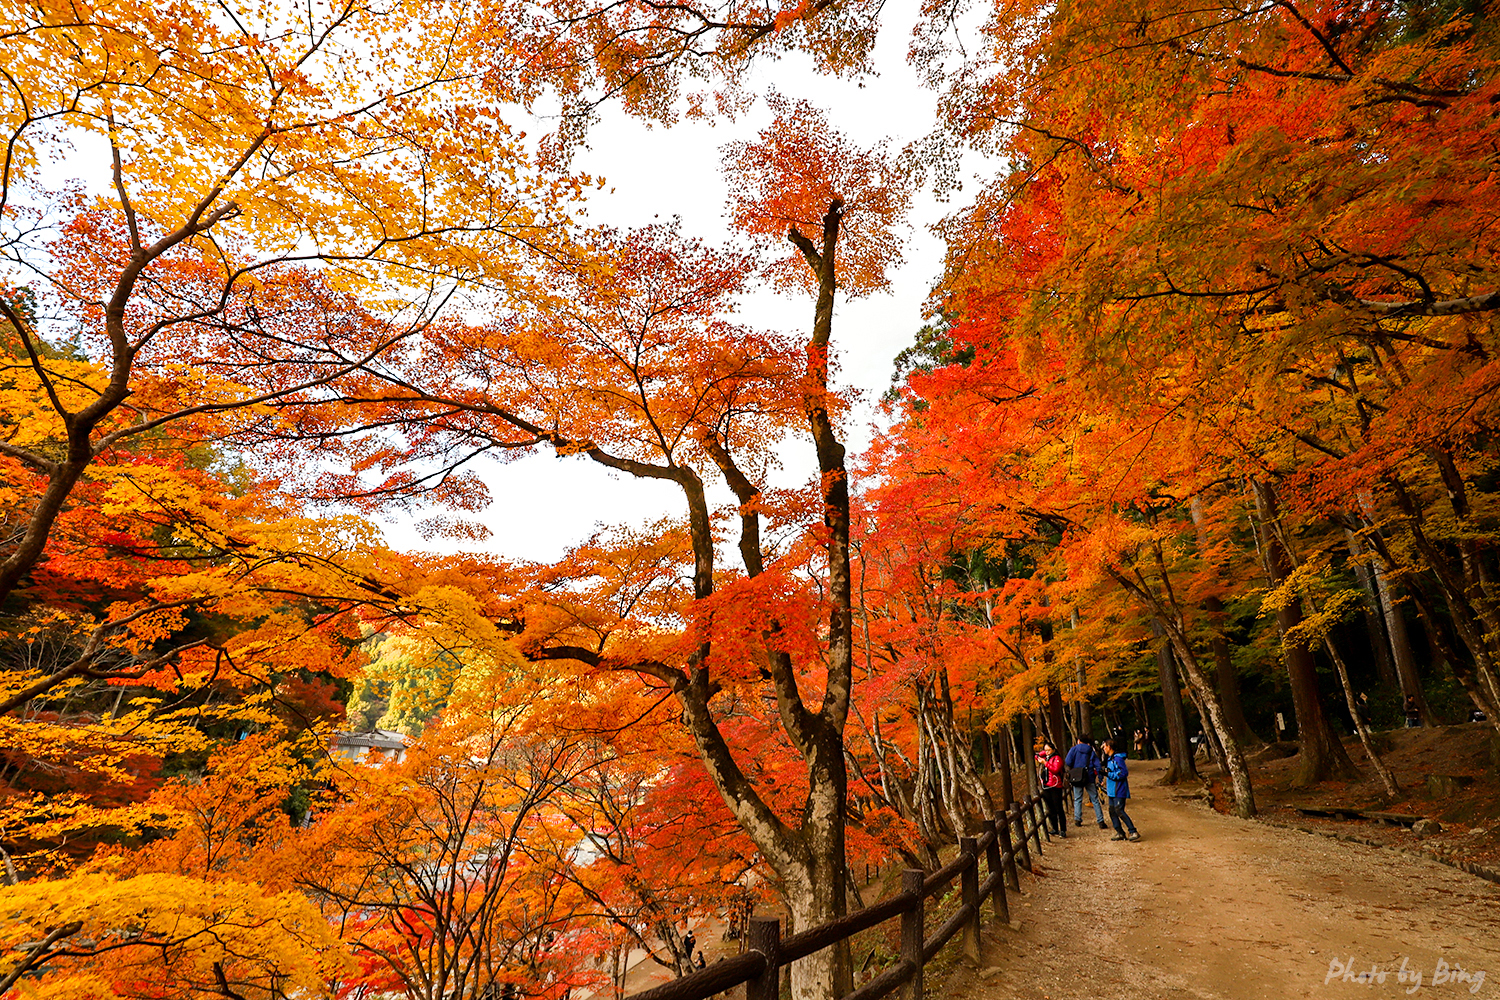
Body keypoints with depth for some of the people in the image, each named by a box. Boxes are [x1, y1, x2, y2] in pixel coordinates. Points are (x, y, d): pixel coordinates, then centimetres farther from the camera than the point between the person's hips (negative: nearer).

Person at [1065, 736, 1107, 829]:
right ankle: (1101, 822, 4)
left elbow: (1068, 762, -11)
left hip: (1076, 778, -1)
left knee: (1077, 799, 9)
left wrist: (1071, 771, 8)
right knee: (1095, 800, 7)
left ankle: (1077, 819, 1)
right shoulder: (1092, 752, 8)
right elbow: (1097, 766, 0)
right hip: (1089, 778, 1)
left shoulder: (1074, 749, 0)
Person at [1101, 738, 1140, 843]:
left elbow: (1124, 773, -21)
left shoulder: (1118, 758, -15)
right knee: (1112, 811, 8)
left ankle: (1134, 832, -9)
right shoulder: (1109, 758, 15)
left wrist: (1108, 773, -21)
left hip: (1119, 791, -10)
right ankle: (1120, 833, 14)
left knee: (1119, 811, -14)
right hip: (1112, 791, 10)